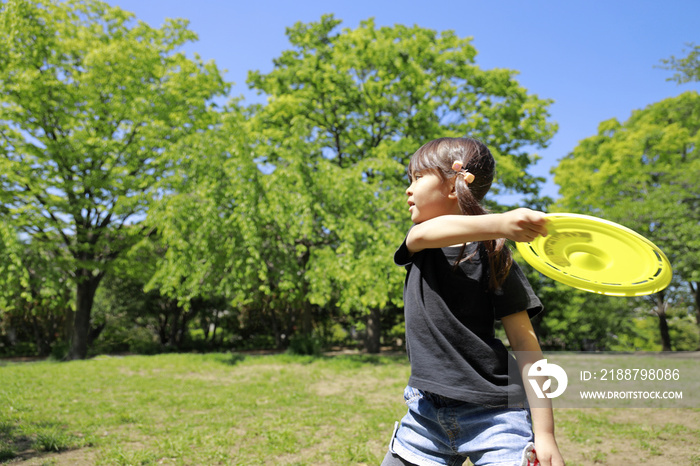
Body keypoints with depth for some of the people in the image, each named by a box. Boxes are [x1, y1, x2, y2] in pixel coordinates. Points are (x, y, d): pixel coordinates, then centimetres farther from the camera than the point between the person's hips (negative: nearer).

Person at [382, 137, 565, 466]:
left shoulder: (493, 258, -8)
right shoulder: (418, 249, 4)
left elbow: (525, 343, -9)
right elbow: (423, 233, -22)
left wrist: (544, 433, -14)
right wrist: (498, 224, -40)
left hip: (493, 414, -4)